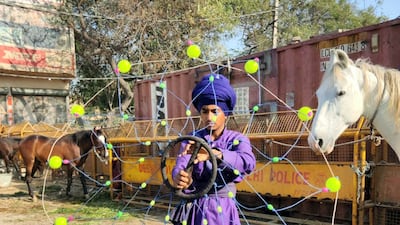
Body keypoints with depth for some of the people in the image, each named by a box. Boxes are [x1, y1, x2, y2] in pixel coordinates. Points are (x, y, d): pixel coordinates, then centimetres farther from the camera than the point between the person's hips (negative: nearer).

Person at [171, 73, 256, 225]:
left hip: (223, 210, -1)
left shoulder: (237, 139, -5)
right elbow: (179, 167, -17)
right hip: (194, 208, 1)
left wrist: (213, 153, -43)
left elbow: (248, 163, -27)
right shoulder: (191, 139, -1)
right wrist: (181, 179, -41)